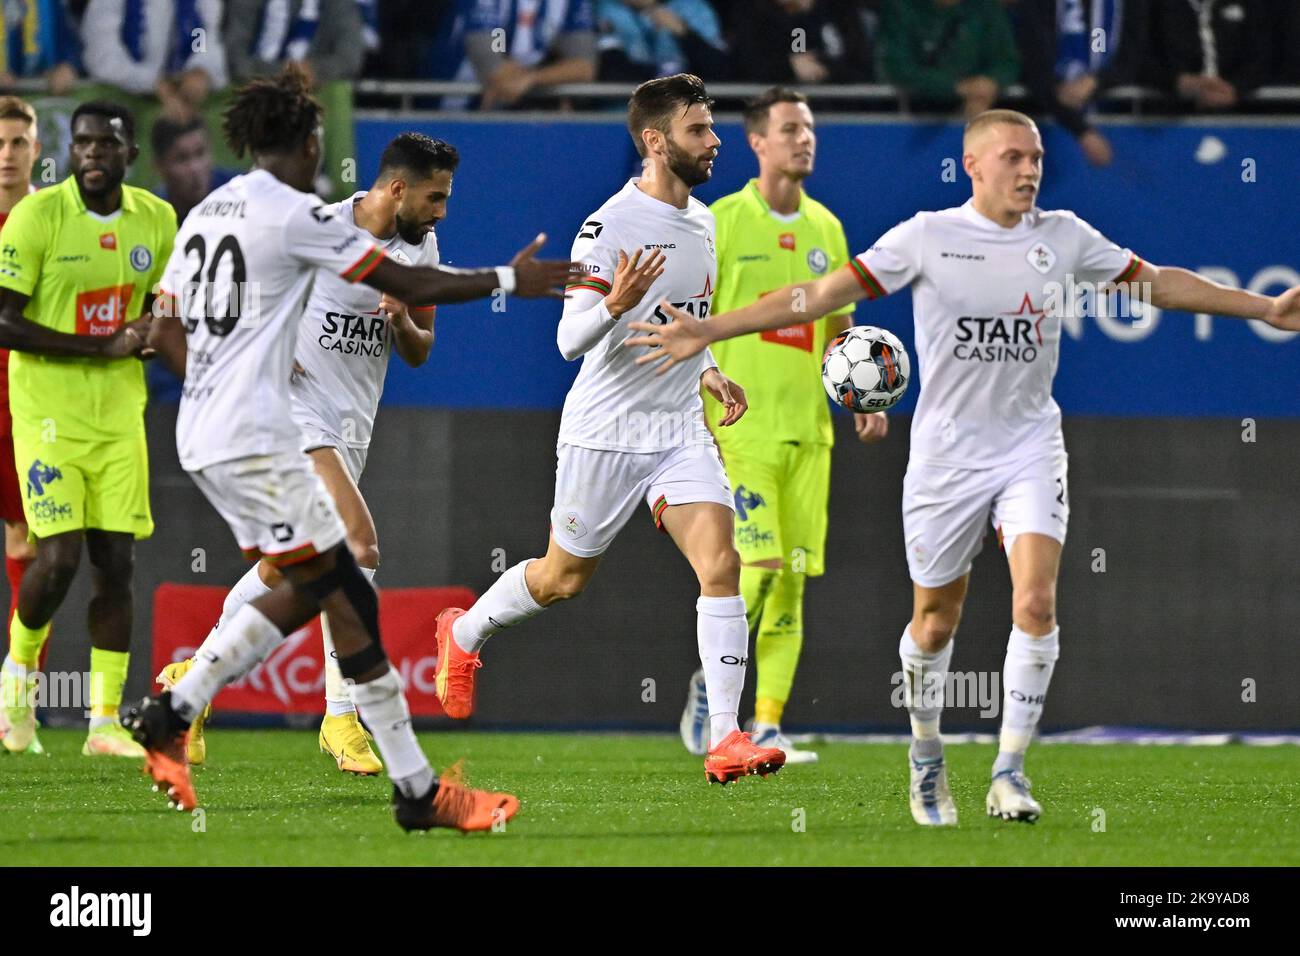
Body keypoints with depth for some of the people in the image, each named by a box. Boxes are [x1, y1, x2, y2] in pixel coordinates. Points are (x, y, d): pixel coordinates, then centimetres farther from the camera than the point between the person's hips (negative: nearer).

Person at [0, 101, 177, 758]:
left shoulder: (155, 220, 5)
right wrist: (105, 346, -20)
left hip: (119, 417, 5)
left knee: (115, 562, 0)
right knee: (60, 557, -13)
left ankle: (105, 723, 4)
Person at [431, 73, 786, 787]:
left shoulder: (700, 221, 10)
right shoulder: (609, 227, -16)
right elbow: (571, 341, -18)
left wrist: (705, 373, 13)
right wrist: (614, 304, -36)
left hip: (681, 430, 6)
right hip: (606, 433, -6)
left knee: (720, 564, -13)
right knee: (563, 579, 10)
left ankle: (725, 740, -16)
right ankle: (463, 634, 40)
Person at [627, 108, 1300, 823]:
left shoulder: (1063, 238, 2)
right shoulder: (928, 238, -8)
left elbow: (1158, 282, 14)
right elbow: (825, 293, -10)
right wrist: (706, 332, -16)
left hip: (1031, 447, 2)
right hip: (946, 454, -2)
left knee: (1036, 602, -17)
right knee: (935, 622, 7)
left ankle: (1009, 772, -9)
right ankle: (926, 756, 31)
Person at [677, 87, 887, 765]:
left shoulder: (825, 228, 13)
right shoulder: (722, 221, -3)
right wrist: (696, 416, -10)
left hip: (807, 428, 5)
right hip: (743, 425, -5)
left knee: (792, 579, 1)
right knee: (759, 564, -15)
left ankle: (767, 728, 4)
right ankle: (710, 682, 9)